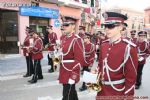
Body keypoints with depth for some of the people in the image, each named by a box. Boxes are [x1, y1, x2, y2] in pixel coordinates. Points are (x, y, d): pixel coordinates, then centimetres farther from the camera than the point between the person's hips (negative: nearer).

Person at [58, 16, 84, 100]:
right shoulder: (65, 38, 10)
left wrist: (73, 76, -21)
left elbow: (79, 61, -20)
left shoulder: (76, 40, -17)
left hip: (70, 74, -8)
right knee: (72, 93, 21)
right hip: (64, 73, 9)